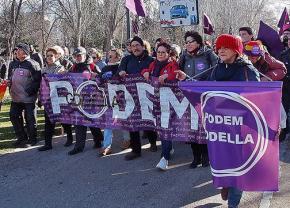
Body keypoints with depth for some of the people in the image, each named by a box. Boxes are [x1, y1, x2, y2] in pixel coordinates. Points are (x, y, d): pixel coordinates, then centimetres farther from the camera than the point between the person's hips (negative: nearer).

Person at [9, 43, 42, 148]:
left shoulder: (32, 64, -10)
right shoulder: (15, 64, 14)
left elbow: (38, 80, -14)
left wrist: (30, 90, -18)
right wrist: (11, 88, 14)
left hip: (28, 98, -8)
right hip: (16, 98, 8)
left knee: (30, 119, 2)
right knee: (14, 117, 12)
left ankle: (32, 139, 18)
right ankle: (22, 138, 27)